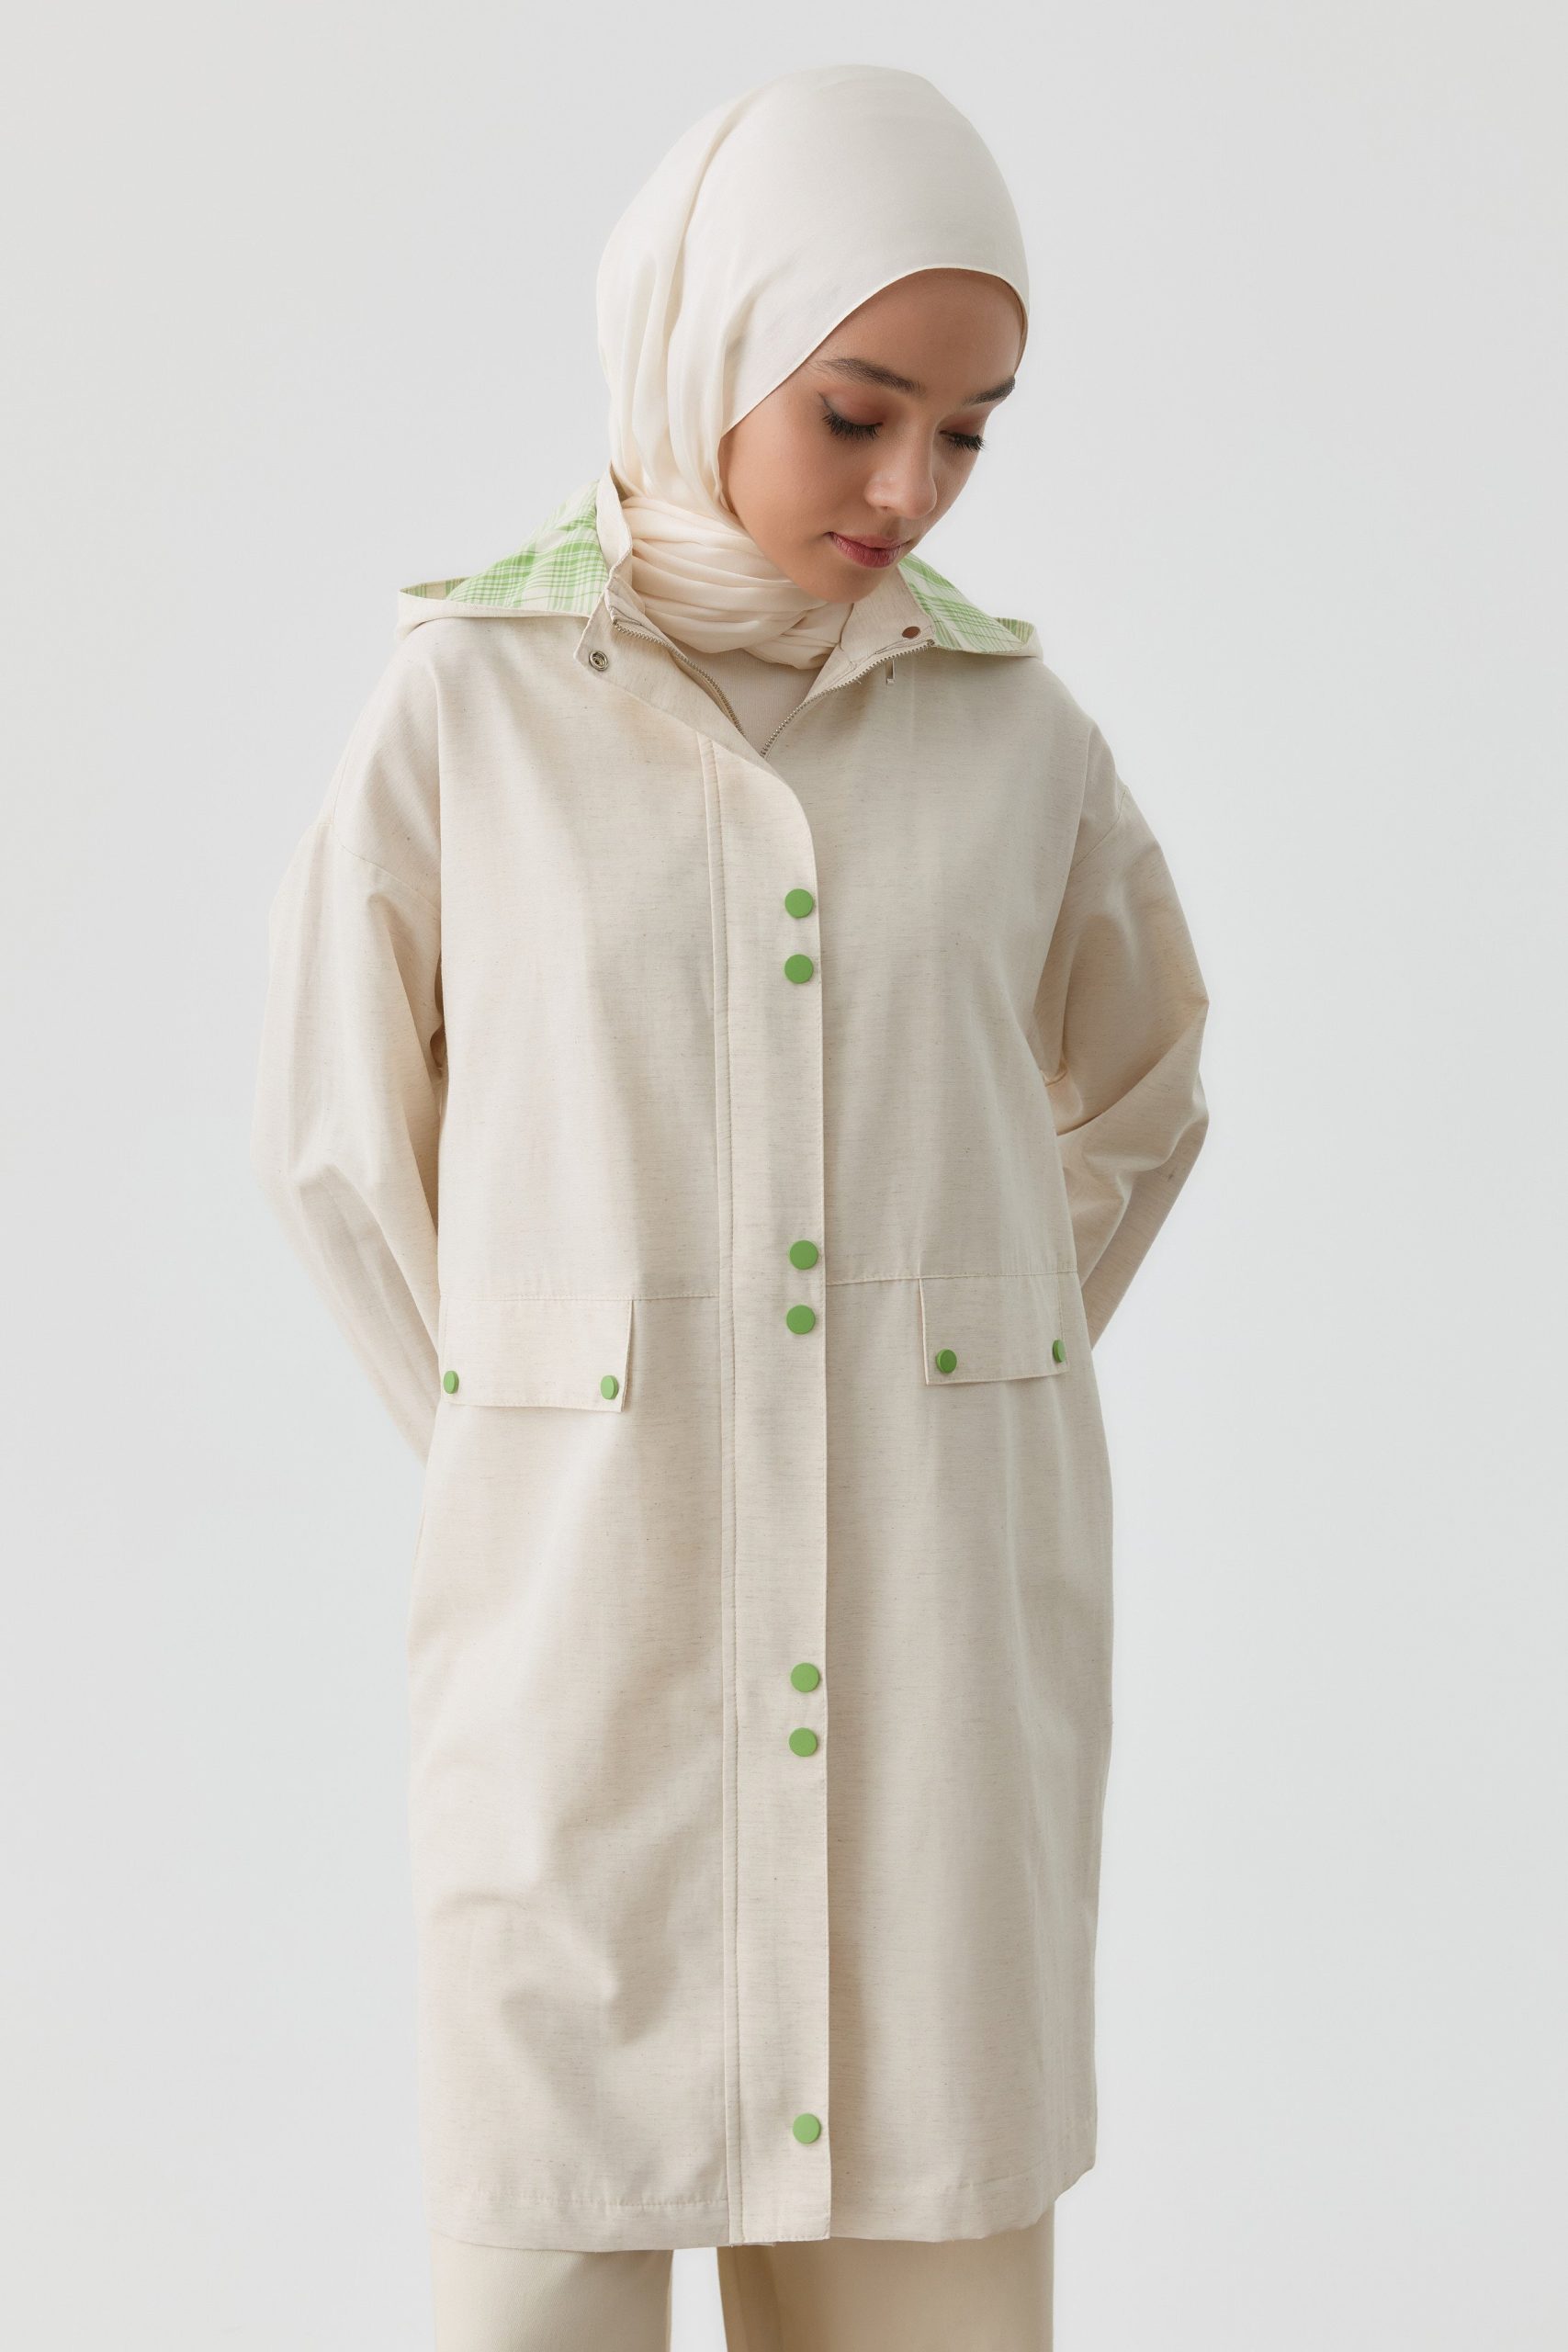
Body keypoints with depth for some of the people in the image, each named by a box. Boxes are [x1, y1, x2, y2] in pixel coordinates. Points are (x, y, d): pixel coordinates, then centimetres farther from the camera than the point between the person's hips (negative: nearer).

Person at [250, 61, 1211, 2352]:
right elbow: (344, 1137, 8)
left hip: (944, 1618, 2)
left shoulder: (1019, 728, 3)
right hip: (591, 1620, -1)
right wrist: (542, 1475, 7)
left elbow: (1133, 1101, 18)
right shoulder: (468, 698, -1)